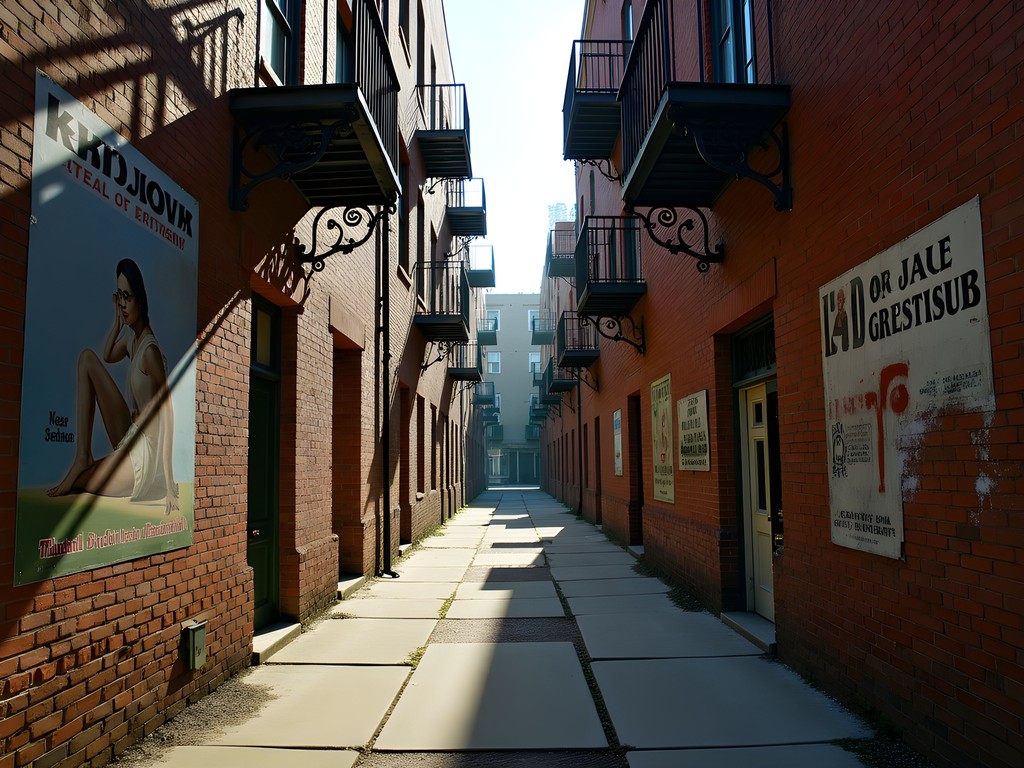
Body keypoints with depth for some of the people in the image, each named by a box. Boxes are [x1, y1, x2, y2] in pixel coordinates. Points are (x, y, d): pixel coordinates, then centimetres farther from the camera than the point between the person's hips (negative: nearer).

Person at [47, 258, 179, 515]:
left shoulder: (150, 349, -21)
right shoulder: (131, 337, 4)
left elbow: (168, 414, -25)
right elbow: (107, 355, 26)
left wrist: (169, 485, -27)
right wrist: (117, 319, 7)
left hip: (145, 456, -9)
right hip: (128, 440, 9)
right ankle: (83, 456, -1)